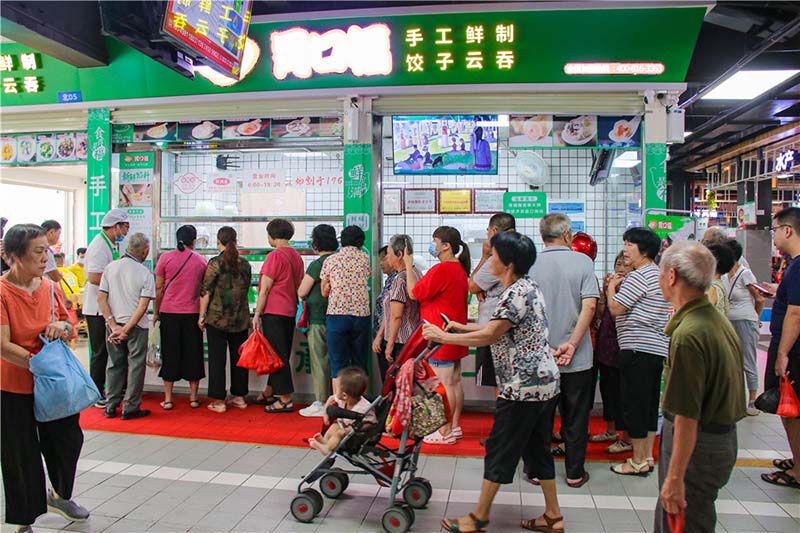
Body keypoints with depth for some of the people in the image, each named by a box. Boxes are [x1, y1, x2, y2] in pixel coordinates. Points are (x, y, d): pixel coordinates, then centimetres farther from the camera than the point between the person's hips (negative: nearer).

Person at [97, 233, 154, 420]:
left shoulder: (110, 268, 1)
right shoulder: (145, 273, -10)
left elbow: (101, 298, -3)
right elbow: (142, 307, -15)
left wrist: (113, 325, -5)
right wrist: (126, 330, -12)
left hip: (113, 325, 4)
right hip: (137, 327, -4)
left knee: (115, 365, 14)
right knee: (135, 366, 6)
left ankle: (111, 407, 20)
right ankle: (130, 408, 10)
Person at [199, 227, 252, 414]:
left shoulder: (215, 263, -9)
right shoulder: (245, 264, 4)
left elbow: (206, 292, -9)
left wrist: (202, 315, -1)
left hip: (217, 318, -4)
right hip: (241, 319, 4)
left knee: (217, 360, 3)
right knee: (238, 357, 13)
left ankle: (219, 401, 7)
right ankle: (239, 397, 21)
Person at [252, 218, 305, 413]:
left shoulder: (275, 256, -13)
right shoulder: (296, 256, 10)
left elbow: (265, 288, -13)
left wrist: (257, 314, -9)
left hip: (274, 312, -8)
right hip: (290, 312, 8)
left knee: (277, 355, -3)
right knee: (282, 353, 15)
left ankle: (285, 400, -1)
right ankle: (270, 392, 29)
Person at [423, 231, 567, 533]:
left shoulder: (516, 293, -19)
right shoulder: (528, 287, 12)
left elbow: (488, 336, -21)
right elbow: (502, 328, 19)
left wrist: (443, 337, -13)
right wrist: (462, 327, 17)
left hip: (523, 386, -10)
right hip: (544, 382, 10)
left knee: (499, 450, 1)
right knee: (537, 448, 17)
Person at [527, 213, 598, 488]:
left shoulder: (531, 265, -5)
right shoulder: (582, 261, -6)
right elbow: (590, 305, -15)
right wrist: (572, 343, -14)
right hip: (578, 358, -1)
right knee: (576, 416, 13)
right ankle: (574, 472, 22)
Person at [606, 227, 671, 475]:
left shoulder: (639, 276, -15)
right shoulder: (659, 274, 17)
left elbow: (615, 308, -16)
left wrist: (611, 287, 0)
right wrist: (620, 287, 15)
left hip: (638, 348, -10)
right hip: (658, 348, 10)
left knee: (634, 405, -1)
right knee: (649, 404, 15)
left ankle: (638, 461, 7)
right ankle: (647, 456, 23)